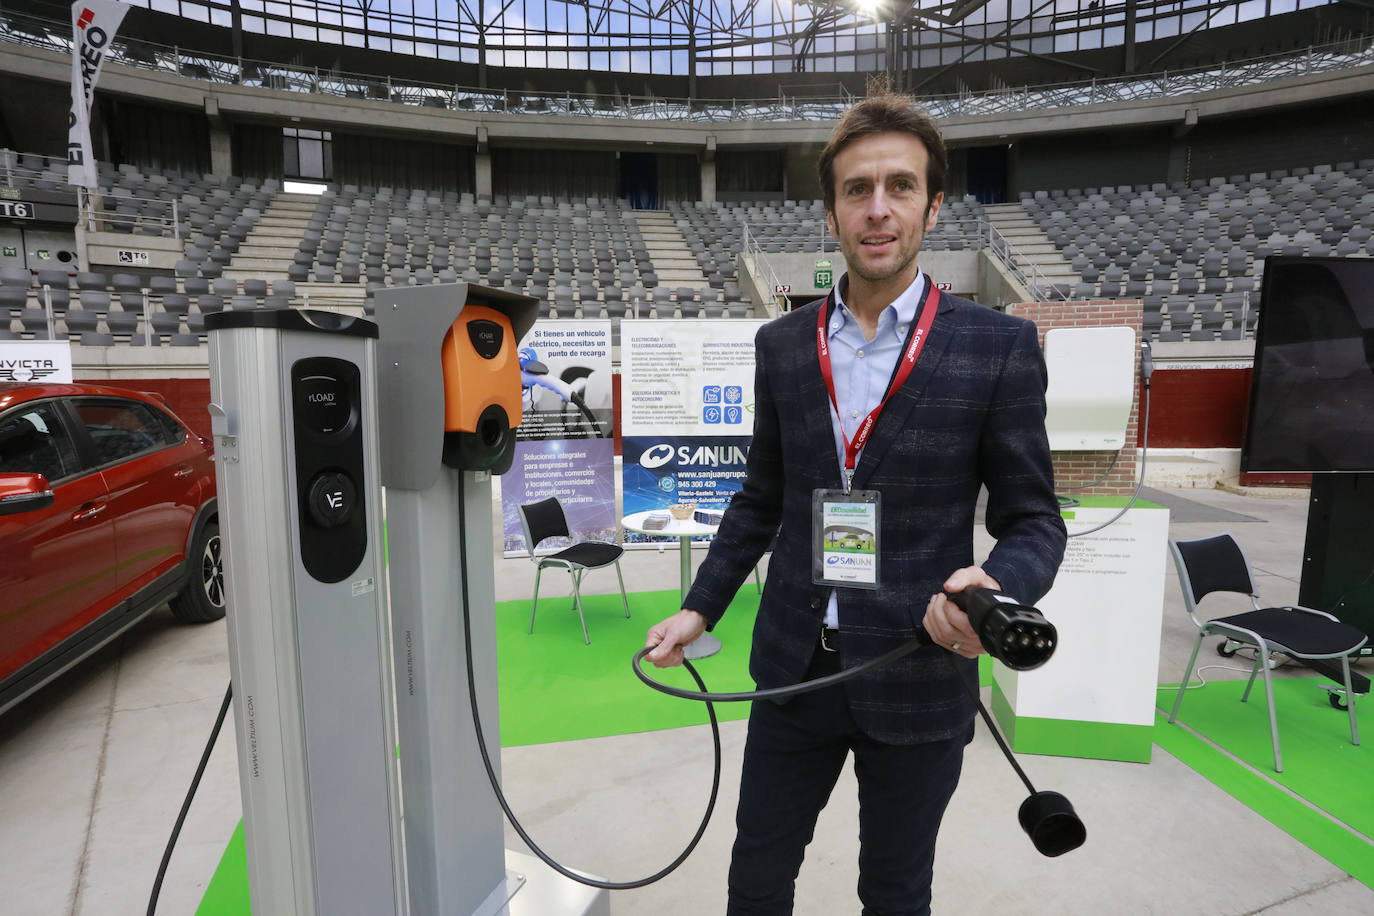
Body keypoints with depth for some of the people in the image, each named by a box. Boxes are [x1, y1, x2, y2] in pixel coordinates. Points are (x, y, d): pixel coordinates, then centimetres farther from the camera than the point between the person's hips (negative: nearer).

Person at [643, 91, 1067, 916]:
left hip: (917, 680, -2)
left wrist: (998, 586, -26)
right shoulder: (781, 345, 1)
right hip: (794, 667, 3)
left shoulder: (998, 346, -9)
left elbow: (1033, 519, -4)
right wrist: (701, 608, 5)